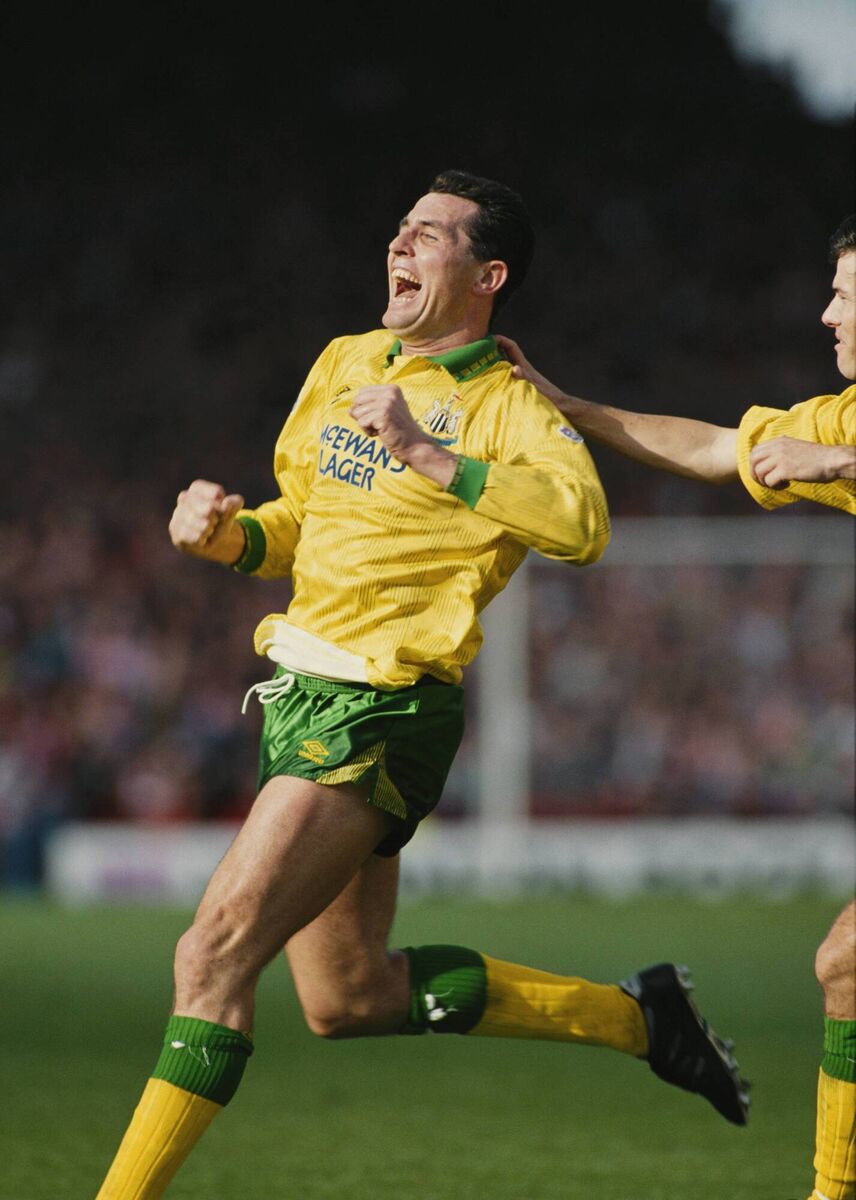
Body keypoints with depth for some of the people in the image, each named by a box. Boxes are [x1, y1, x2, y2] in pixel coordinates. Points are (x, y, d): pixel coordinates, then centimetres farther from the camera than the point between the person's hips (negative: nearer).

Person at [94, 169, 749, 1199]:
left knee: (214, 955, -18)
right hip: (303, 696, 9)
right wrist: (229, 534, 4)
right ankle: (635, 1014, 25)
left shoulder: (509, 407, -10)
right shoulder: (345, 364, 14)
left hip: (381, 715, -9)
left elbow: (582, 523, -29)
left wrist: (427, 456, -30)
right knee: (349, 1000, 14)